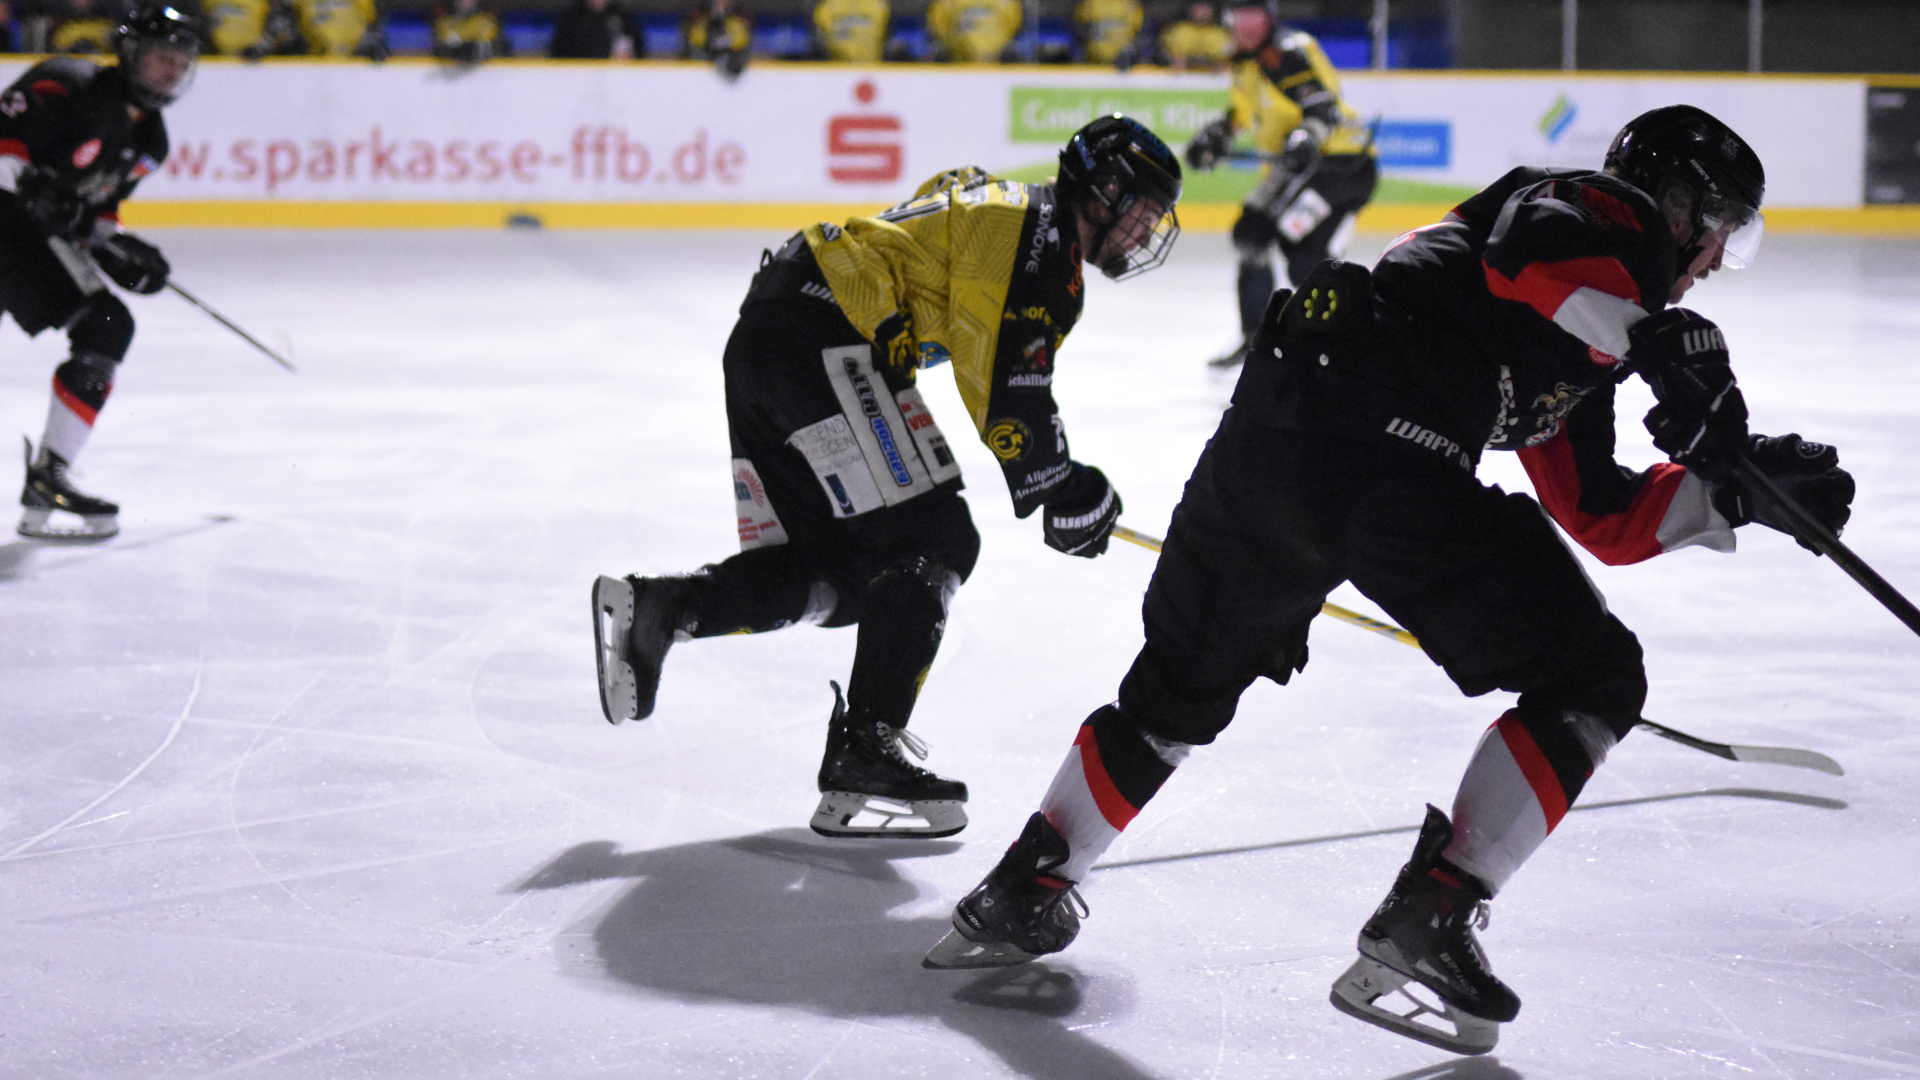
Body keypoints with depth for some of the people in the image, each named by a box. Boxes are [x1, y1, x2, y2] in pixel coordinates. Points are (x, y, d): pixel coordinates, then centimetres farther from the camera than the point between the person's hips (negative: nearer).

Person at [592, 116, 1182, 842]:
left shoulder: (994, 204, 25)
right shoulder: (1038, 236, -6)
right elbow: (1007, 390, -14)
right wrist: (1064, 488, -3)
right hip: (826, 343, -10)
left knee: (838, 571, 12)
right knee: (930, 545, -9)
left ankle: (652, 608, 3)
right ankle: (862, 760, -15)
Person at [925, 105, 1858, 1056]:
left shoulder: (1574, 342, 35)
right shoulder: (1601, 211, 11)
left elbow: (1604, 519, 33)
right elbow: (1525, 254, -15)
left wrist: (1738, 490, 30)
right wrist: (1668, 347, -15)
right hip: (1388, 453, -9)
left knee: (1183, 686, 26)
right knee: (1592, 682, 3)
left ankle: (1019, 895, 31)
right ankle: (1429, 916, -7)